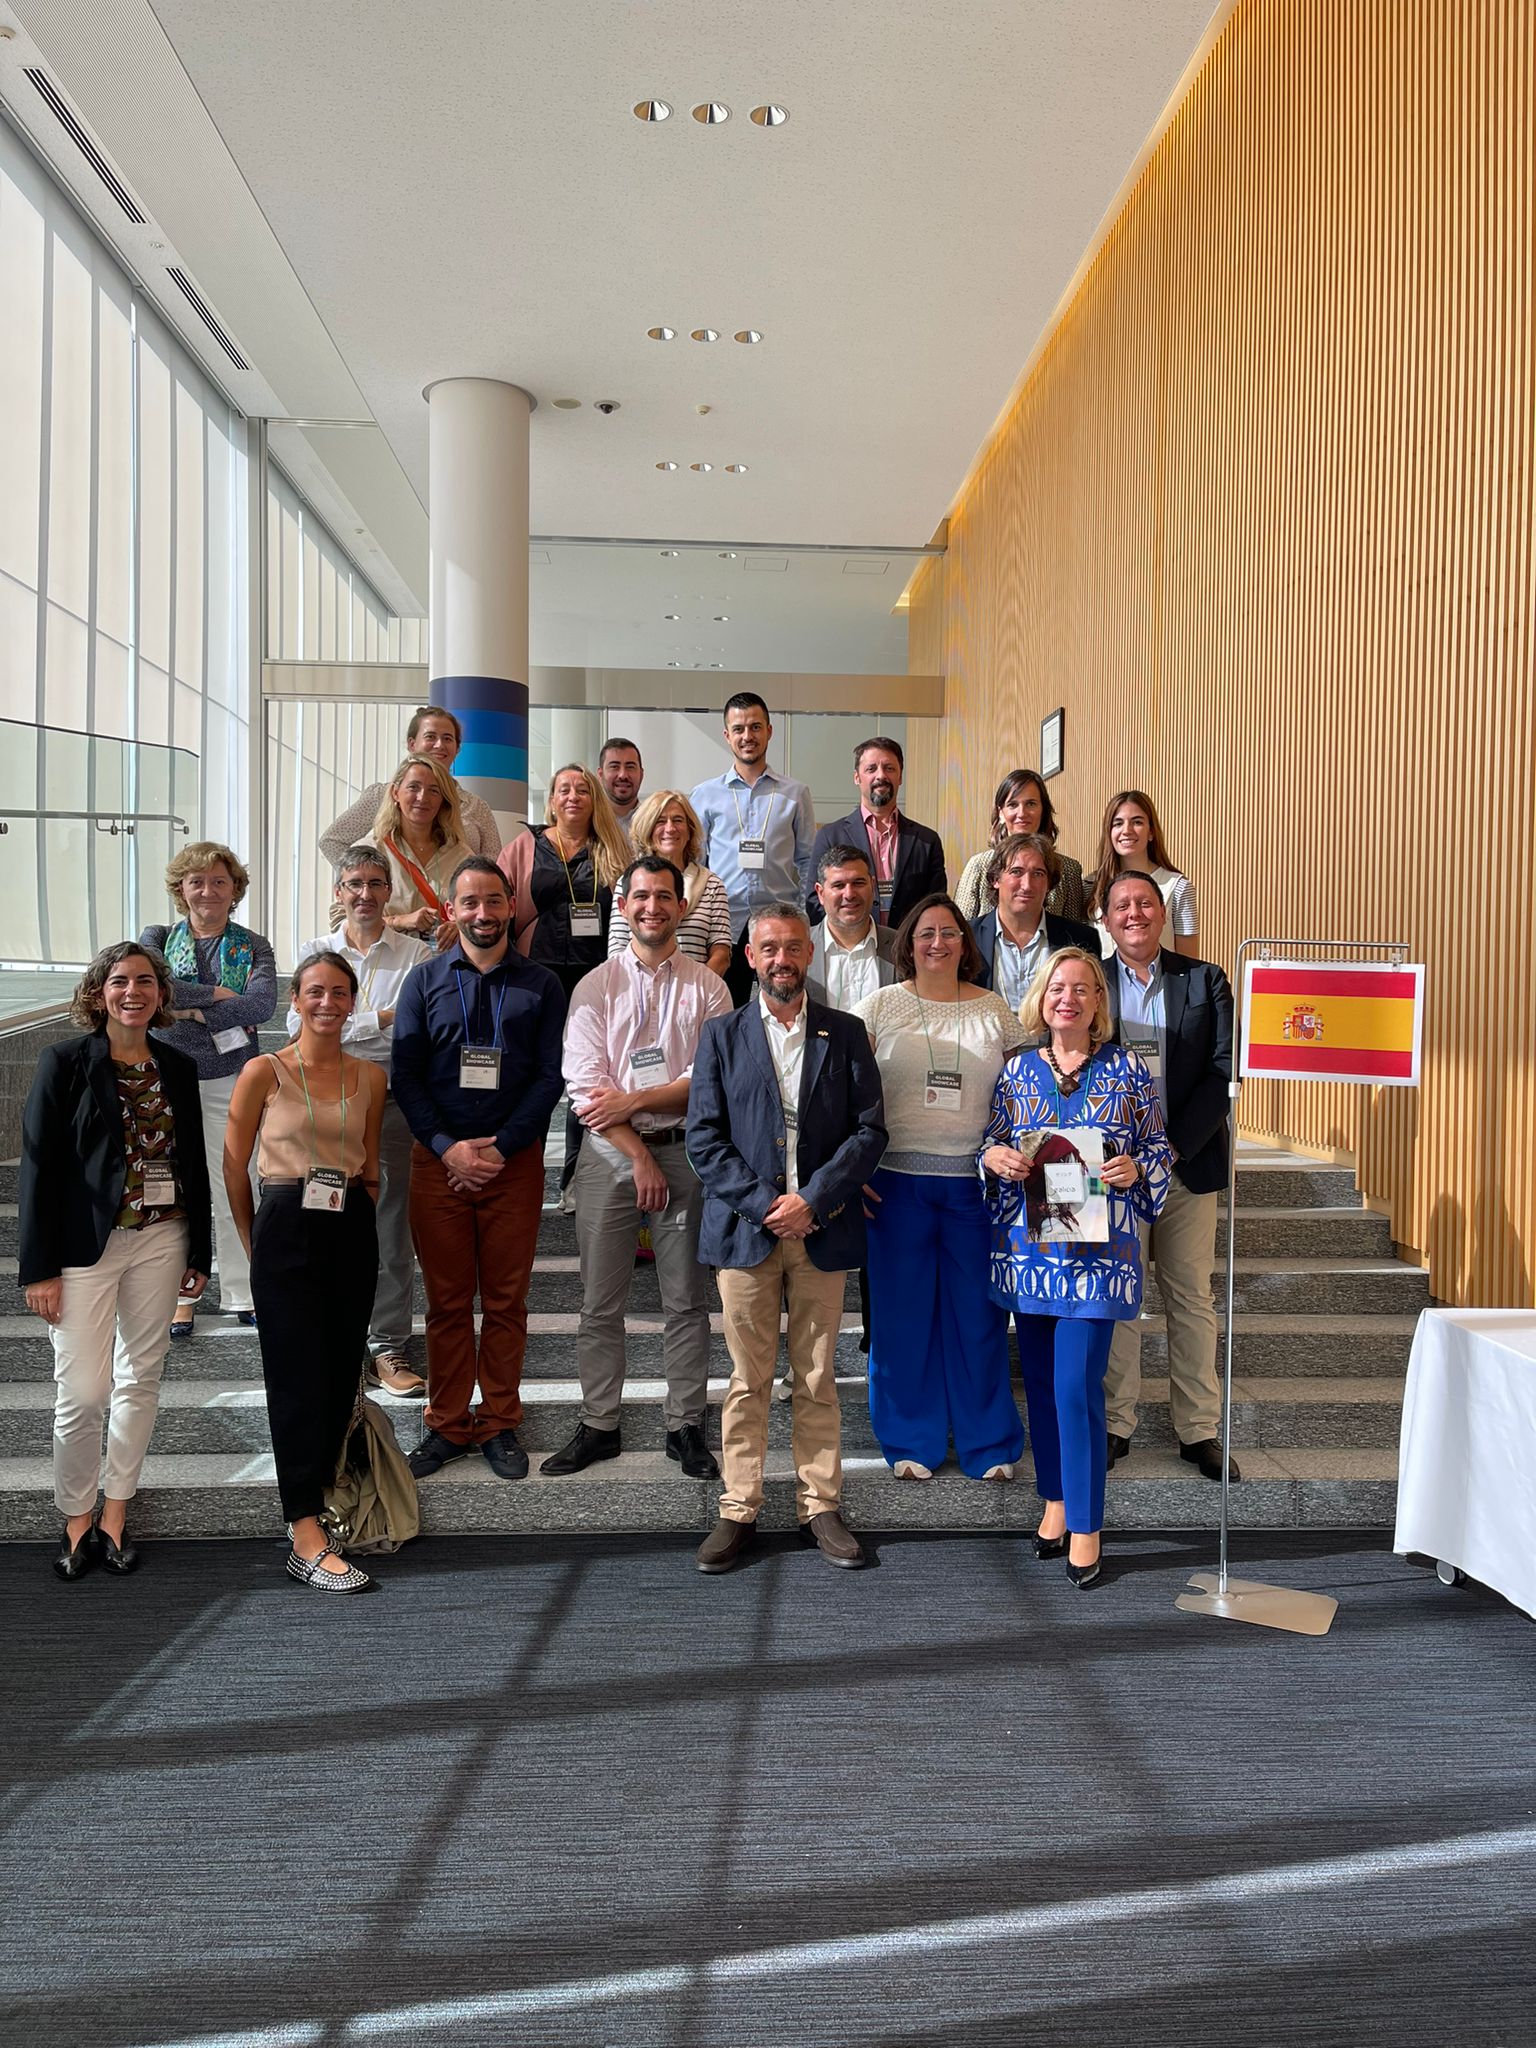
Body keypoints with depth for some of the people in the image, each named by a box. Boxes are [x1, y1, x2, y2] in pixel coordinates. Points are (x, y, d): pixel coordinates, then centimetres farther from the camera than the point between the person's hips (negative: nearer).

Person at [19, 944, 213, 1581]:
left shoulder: (178, 1068, 6)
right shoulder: (65, 1061, -5)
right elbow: (38, 1166, -7)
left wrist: (200, 1254, 10)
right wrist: (39, 1268, -10)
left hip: (161, 1241, 4)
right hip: (87, 1245, -4)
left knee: (141, 1380, 10)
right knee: (82, 1391, -3)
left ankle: (115, 1514, 24)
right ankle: (75, 1519, 19)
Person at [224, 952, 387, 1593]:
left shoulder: (370, 1077, 8)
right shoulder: (265, 1072, -3)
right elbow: (234, 1166, 2)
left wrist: (362, 1223, 13)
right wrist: (255, 1245, 5)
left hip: (352, 1234, 4)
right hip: (286, 1232, -4)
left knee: (342, 1374, 8)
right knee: (300, 1379, -4)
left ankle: (318, 1495, 28)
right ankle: (307, 1541, -1)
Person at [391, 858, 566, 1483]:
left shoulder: (540, 985, 5)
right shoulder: (425, 981, 8)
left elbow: (549, 1076, -1)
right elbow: (406, 1075, 2)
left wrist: (499, 1149, -11)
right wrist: (449, 1148, -10)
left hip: (514, 1162, 0)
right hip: (438, 1160, 1)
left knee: (506, 1300, 5)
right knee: (446, 1301, 5)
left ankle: (500, 1423, 18)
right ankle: (447, 1425, 18)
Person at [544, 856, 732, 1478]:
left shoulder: (705, 988, 3)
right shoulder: (595, 987, 4)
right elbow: (585, 1087, -3)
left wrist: (634, 1101, -14)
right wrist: (640, 1157, -10)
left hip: (686, 1152, 0)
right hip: (610, 1154, 0)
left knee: (687, 1301, 6)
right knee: (600, 1304, 6)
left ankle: (686, 1427, 18)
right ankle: (598, 1427, 19)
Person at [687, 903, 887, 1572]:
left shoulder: (845, 1034, 7)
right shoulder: (722, 1035, 6)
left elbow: (870, 1129, 0)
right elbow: (703, 1138, -1)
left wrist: (812, 1200, -11)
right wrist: (762, 1206, -11)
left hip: (821, 1229, 1)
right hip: (745, 1228, 0)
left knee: (817, 1378, 8)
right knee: (748, 1380, 6)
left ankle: (820, 1505, 19)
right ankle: (738, 1509, 17)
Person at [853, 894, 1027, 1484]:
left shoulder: (994, 1010, 8)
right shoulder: (881, 1006, 3)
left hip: (975, 1182, 1)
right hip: (897, 1180, -1)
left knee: (977, 1310, 6)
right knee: (903, 1311, 6)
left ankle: (988, 1443, 21)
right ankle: (912, 1442, 21)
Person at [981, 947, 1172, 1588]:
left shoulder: (1127, 1071, 0)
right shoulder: (1017, 1071, 6)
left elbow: (1158, 1146, 5)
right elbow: (994, 1144, 13)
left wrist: (1135, 1169, -15)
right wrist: (995, 1156, -9)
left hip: (1097, 1250, -3)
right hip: (1028, 1246, 3)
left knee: (1076, 1386, -7)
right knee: (1041, 1381, 12)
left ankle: (1085, 1525, 7)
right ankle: (1055, 1499, 31)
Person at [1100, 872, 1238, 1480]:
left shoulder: (1205, 980, 6)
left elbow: (1224, 1069, -2)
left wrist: (1175, 1145, -12)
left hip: (1189, 1164, 1)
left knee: (1192, 1299, 7)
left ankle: (1199, 1430, 17)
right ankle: (1114, 1424, 16)